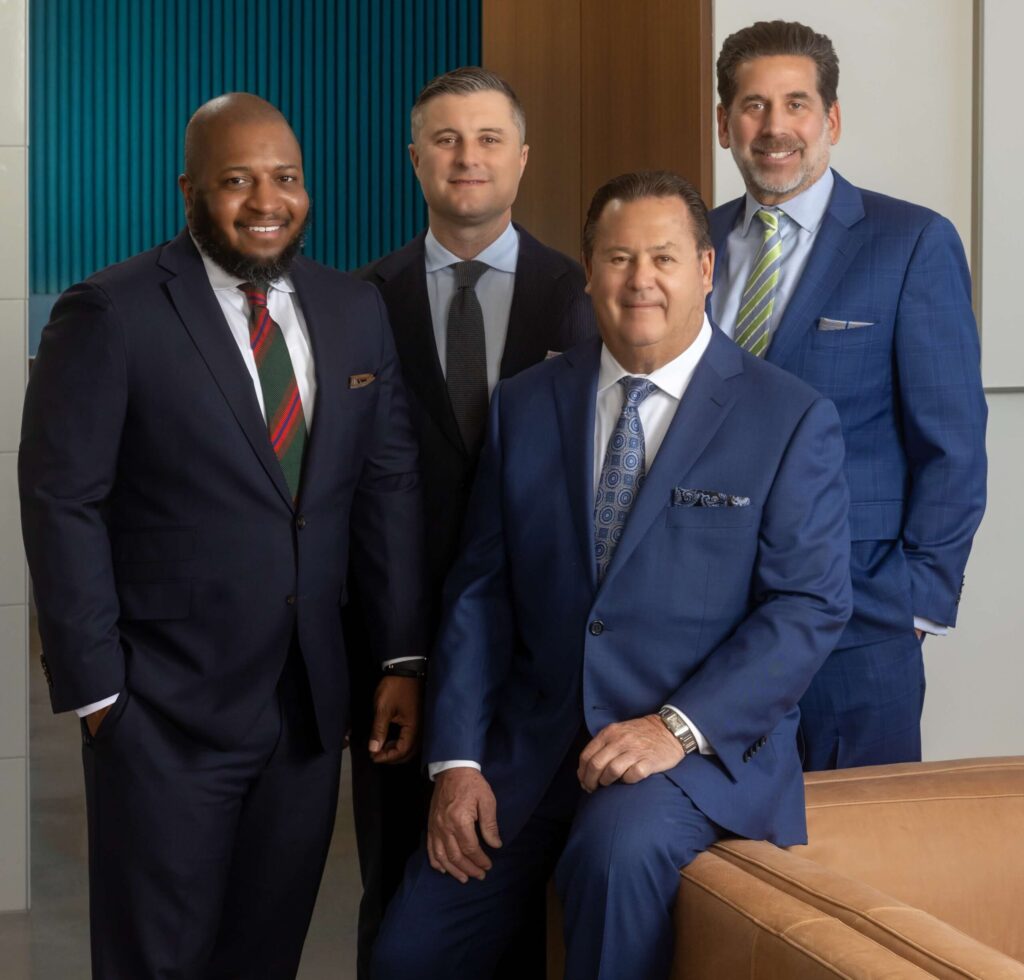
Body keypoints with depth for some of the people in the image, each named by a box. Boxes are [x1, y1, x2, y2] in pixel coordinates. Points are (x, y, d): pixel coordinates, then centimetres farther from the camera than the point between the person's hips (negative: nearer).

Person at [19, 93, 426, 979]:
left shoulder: (357, 311, 7)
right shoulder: (110, 315, -9)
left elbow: (390, 484, 7)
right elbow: (61, 503, -10)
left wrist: (404, 655, 2)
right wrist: (94, 687, -11)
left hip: (310, 703, 5)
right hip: (165, 710, -4)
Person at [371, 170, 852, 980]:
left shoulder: (791, 418, -4)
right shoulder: (524, 406, 7)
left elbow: (812, 603, -8)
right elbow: (480, 592, 6)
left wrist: (679, 728, -19)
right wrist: (457, 759, -4)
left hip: (703, 740, -3)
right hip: (533, 739, 4)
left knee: (620, 847, -35)